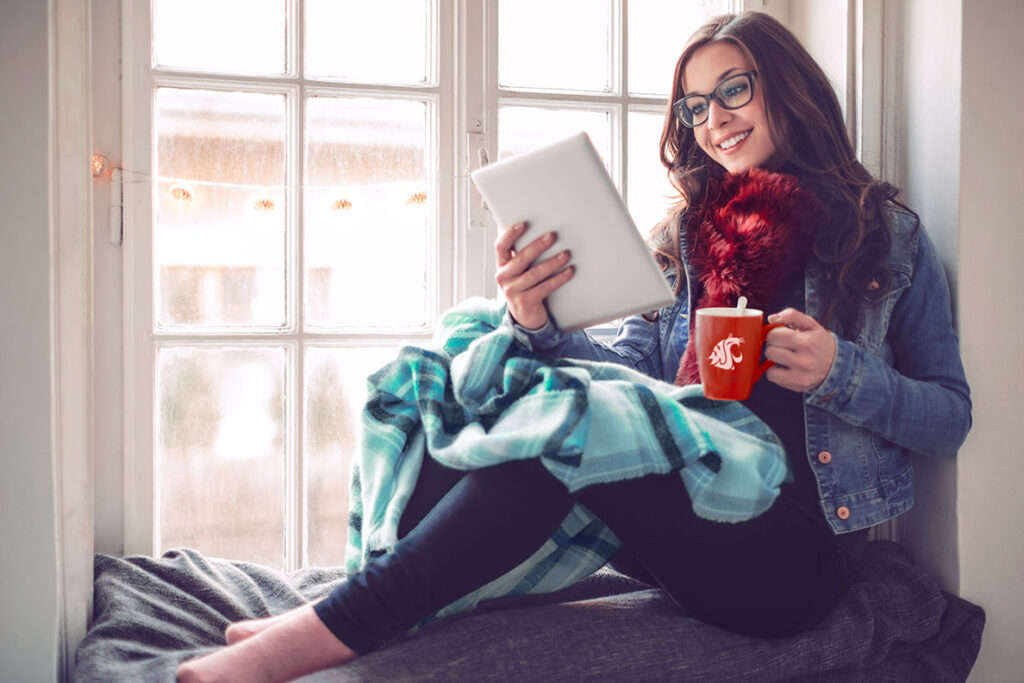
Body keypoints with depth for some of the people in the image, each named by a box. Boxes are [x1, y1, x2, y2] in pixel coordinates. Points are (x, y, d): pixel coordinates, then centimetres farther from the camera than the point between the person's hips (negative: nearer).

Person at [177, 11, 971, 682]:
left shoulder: (889, 234, 4)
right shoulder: (689, 234, 14)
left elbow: (952, 417, 4)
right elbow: (634, 366, 3)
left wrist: (839, 372, -14)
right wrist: (542, 326, -16)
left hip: (793, 554, -4)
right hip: (682, 510, 4)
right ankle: (357, 609, -20)